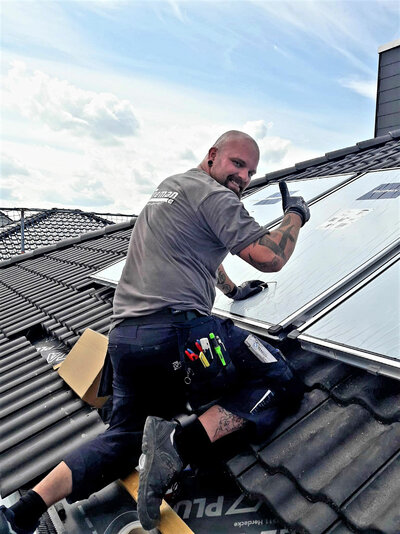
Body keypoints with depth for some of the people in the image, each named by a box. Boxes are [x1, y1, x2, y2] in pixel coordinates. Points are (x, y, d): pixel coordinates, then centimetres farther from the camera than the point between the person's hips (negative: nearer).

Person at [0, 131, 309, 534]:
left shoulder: (168, 187, 28)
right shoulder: (212, 194, -2)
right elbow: (269, 258, -8)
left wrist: (233, 290, 47)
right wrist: (295, 214, 11)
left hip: (123, 335, 9)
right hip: (175, 329, -9)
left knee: (124, 437, 21)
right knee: (280, 384, 2)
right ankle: (183, 441, -16)